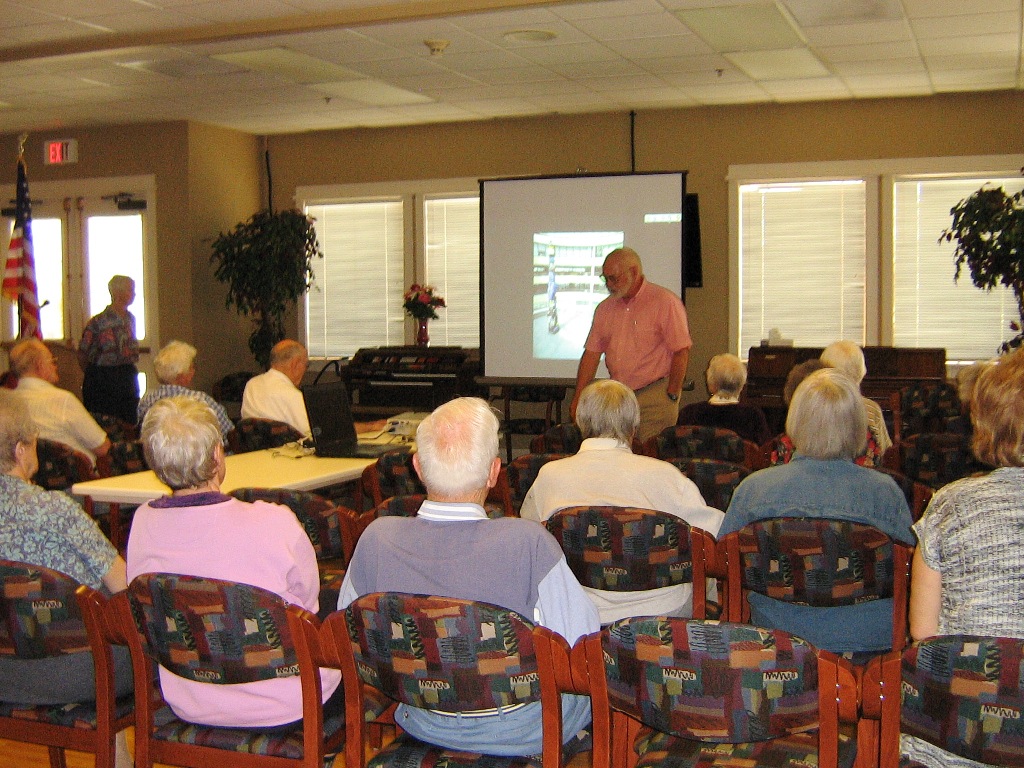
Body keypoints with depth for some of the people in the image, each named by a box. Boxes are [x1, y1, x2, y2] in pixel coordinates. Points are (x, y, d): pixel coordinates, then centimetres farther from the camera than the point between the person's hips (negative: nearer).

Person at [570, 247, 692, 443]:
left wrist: (672, 396, -10)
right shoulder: (605, 308, 14)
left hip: (654, 398, -5)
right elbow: (592, 353, 13)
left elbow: (681, 351, -10)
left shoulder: (665, 302, -6)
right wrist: (578, 398, 6)